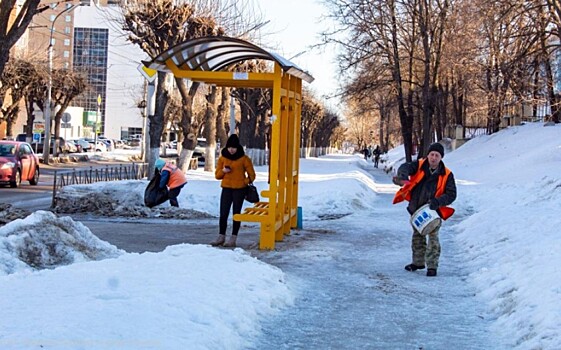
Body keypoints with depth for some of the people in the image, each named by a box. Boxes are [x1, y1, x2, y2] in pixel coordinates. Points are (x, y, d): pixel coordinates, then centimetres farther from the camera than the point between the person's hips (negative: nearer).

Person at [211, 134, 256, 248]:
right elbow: (217, 175, 8)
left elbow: (251, 175, 4)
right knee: (223, 213, -1)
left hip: (239, 190, -3)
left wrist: (245, 182, -7)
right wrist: (223, 171, -10)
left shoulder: (244, 159, -3)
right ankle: (221, 237, 9)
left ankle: (233, 239, 7)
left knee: (236, 213, 3)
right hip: (226, 189, 3)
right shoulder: (222, 158, 5)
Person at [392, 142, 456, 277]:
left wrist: (438, 201, -28)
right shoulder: (419, 165, -8)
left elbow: (451, 194, -10)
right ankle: (418, 262, 32)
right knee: (417, 236, 17)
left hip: (433, 211, -3)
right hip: (416, 209, 3)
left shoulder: (447, 175, -11)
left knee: (433, 237, -5)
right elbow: (406, 167, -25)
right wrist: (403, 176, -49)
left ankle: (432, 266, 4)